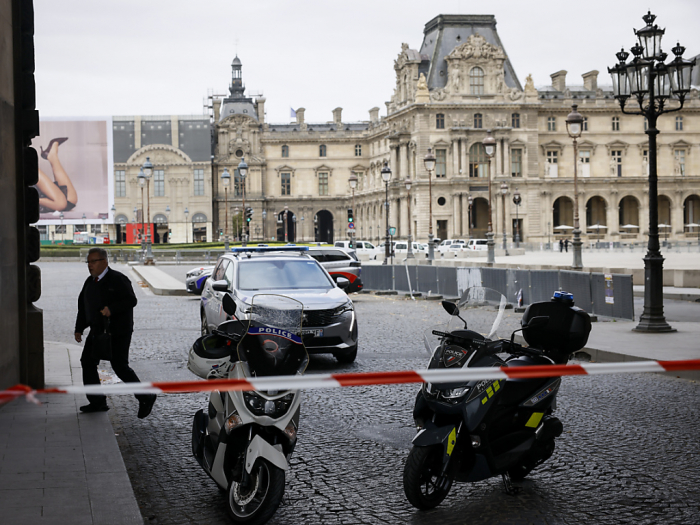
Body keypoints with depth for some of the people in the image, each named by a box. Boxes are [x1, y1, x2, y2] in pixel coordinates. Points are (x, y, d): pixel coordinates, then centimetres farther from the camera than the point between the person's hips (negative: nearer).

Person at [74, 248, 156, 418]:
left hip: (118, 333, -8)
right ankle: (97, 402, 12)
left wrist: (111, 309, -29)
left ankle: (146, 398, 4)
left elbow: (131, 300, -17)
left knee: (120, 367, -9)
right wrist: (79, 329, 13)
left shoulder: (118, 279, -11)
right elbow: (83, 306, 19)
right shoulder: (90, 282, 12)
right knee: (88, 362, 4)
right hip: (97, 331, 8)